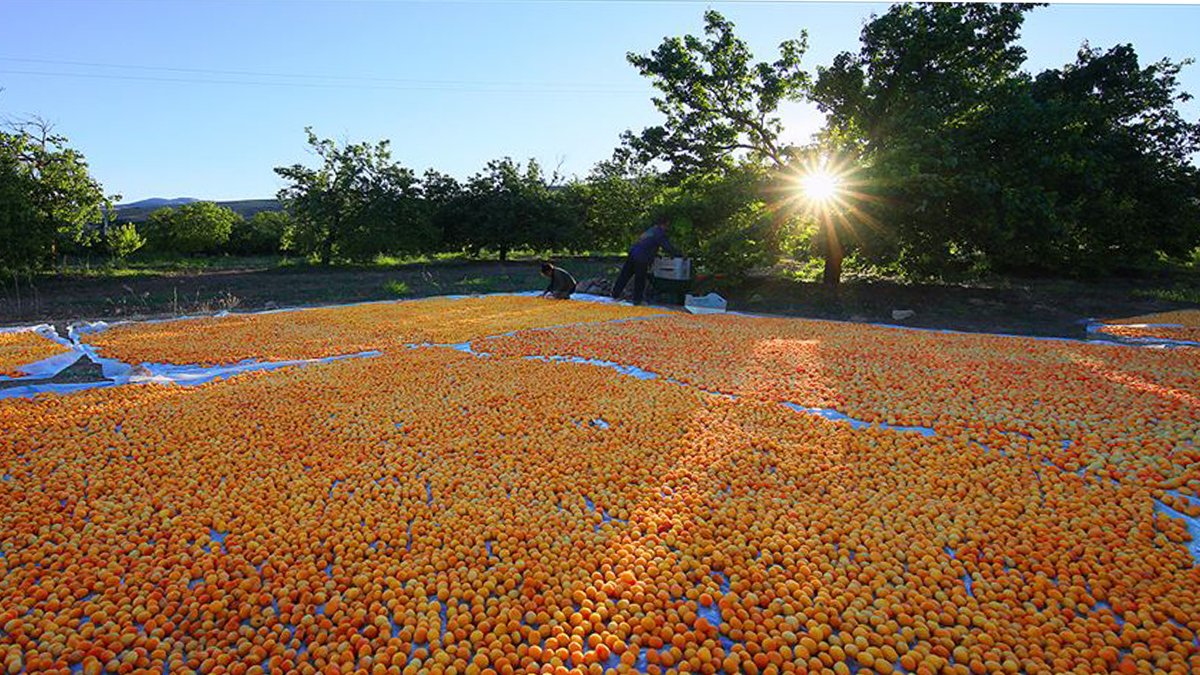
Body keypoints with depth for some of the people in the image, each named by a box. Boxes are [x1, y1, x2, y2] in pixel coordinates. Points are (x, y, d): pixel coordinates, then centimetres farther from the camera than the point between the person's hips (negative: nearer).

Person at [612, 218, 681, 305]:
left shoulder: (649, 231, 25)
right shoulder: (659, 233, -1)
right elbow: (668, 247, -3)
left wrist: (656, 254, 41)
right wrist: (679, 254, 7)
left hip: (632, 252, 8)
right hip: (641, 258, -8)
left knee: (624, 275, 14)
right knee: (640, 280, 4)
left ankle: (615, 294, 22)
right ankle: (637, 300, 12)